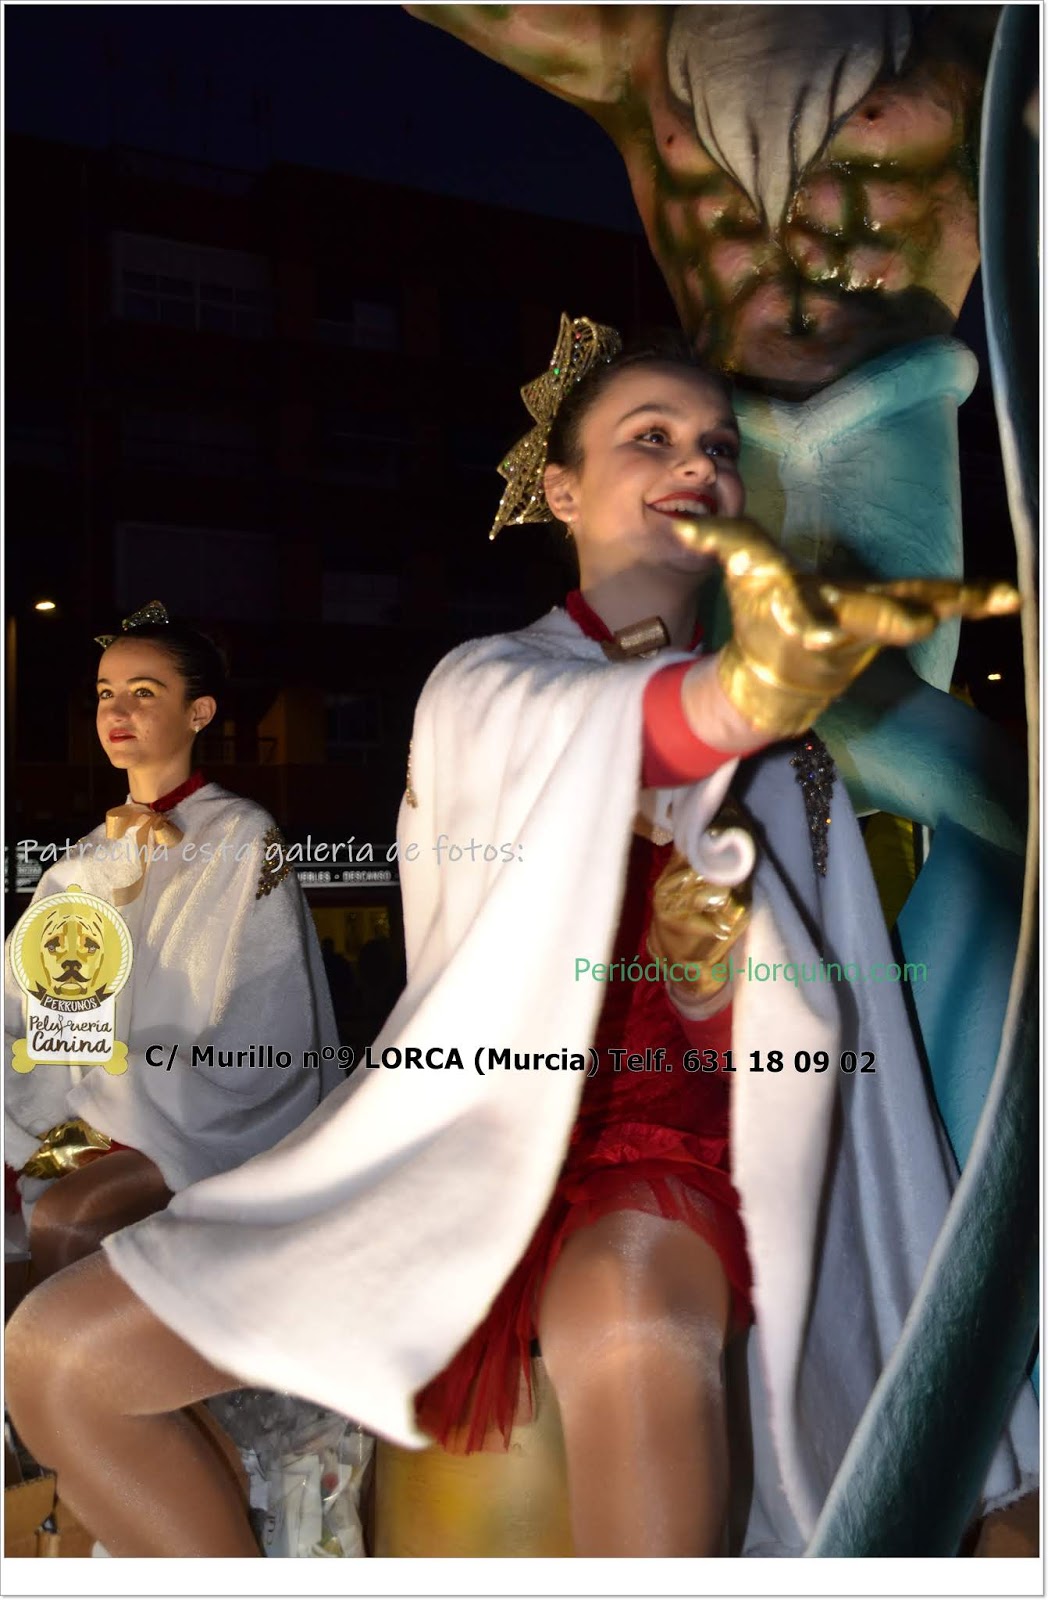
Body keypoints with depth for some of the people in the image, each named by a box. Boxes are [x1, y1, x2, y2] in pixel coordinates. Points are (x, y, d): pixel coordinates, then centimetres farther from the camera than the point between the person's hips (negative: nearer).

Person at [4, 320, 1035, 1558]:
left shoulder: (790, 747, 10)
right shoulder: (481, 684, 4)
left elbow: (831, 1004, 13)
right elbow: (570, 736, -20)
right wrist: (739, 692, -42)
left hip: (672, 1144, 0)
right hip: (475, 1126, 1)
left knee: (629, 1331, -37)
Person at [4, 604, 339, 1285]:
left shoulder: (244, 836, -4)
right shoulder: (83, 864, 14)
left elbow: (258, 1055, -9)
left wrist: (114, 1107, -14)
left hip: (202, 1134, -5)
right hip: (79, 1132, 5)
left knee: (65, 1216, -28)